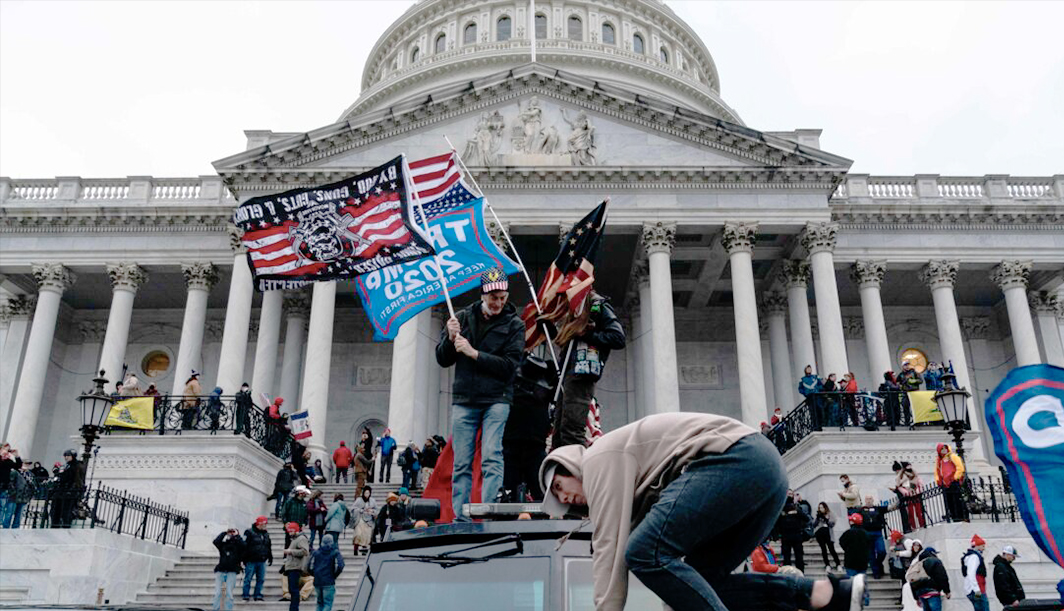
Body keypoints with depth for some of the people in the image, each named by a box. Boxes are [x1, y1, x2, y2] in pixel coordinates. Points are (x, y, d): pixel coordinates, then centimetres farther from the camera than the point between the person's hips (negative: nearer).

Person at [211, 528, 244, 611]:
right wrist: (224, 533, 1)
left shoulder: (237, 545, 9)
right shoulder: (223, 544, 12)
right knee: (217, 593, -5)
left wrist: (237, 535, -2)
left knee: (229, 593, -6)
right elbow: (216, 541, -6)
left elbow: (242, 544, -13)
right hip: (220, 571, 1)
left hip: (231, 572, -1)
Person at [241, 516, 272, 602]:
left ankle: (258, 595, 14)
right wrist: (245, 559, -12)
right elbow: (244, 546, -9)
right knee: (248, 579, -1)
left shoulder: (266, 533, 14)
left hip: (262, 561, 6)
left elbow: (269, 546, 22)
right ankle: (246, 596, 7)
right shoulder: (249, 532, -6)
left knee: (261, 579, 6)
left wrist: (270, 558, 19)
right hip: (251, 561, -6)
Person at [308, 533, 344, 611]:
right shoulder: (335, 553, -2)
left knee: (320, 603, 17)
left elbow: (310, 567, 3)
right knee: (328, 604, -3)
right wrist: (334, 575, 2)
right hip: (329, 582, -4)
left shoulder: (316, 553, 9)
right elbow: (340, 566, -13)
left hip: (317, 581, 4)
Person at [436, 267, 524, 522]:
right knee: (461, 464, 3)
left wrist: (473, 353, -13)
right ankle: (460, 519, 8)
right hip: (463, 401, 3)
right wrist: (450, 339, -9)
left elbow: (509, 365, -8)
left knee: (491, 458, -12)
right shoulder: (462, 317, 10)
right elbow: (442, 360, 11)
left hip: (496, 401, -2)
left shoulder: (514, 324, 3)